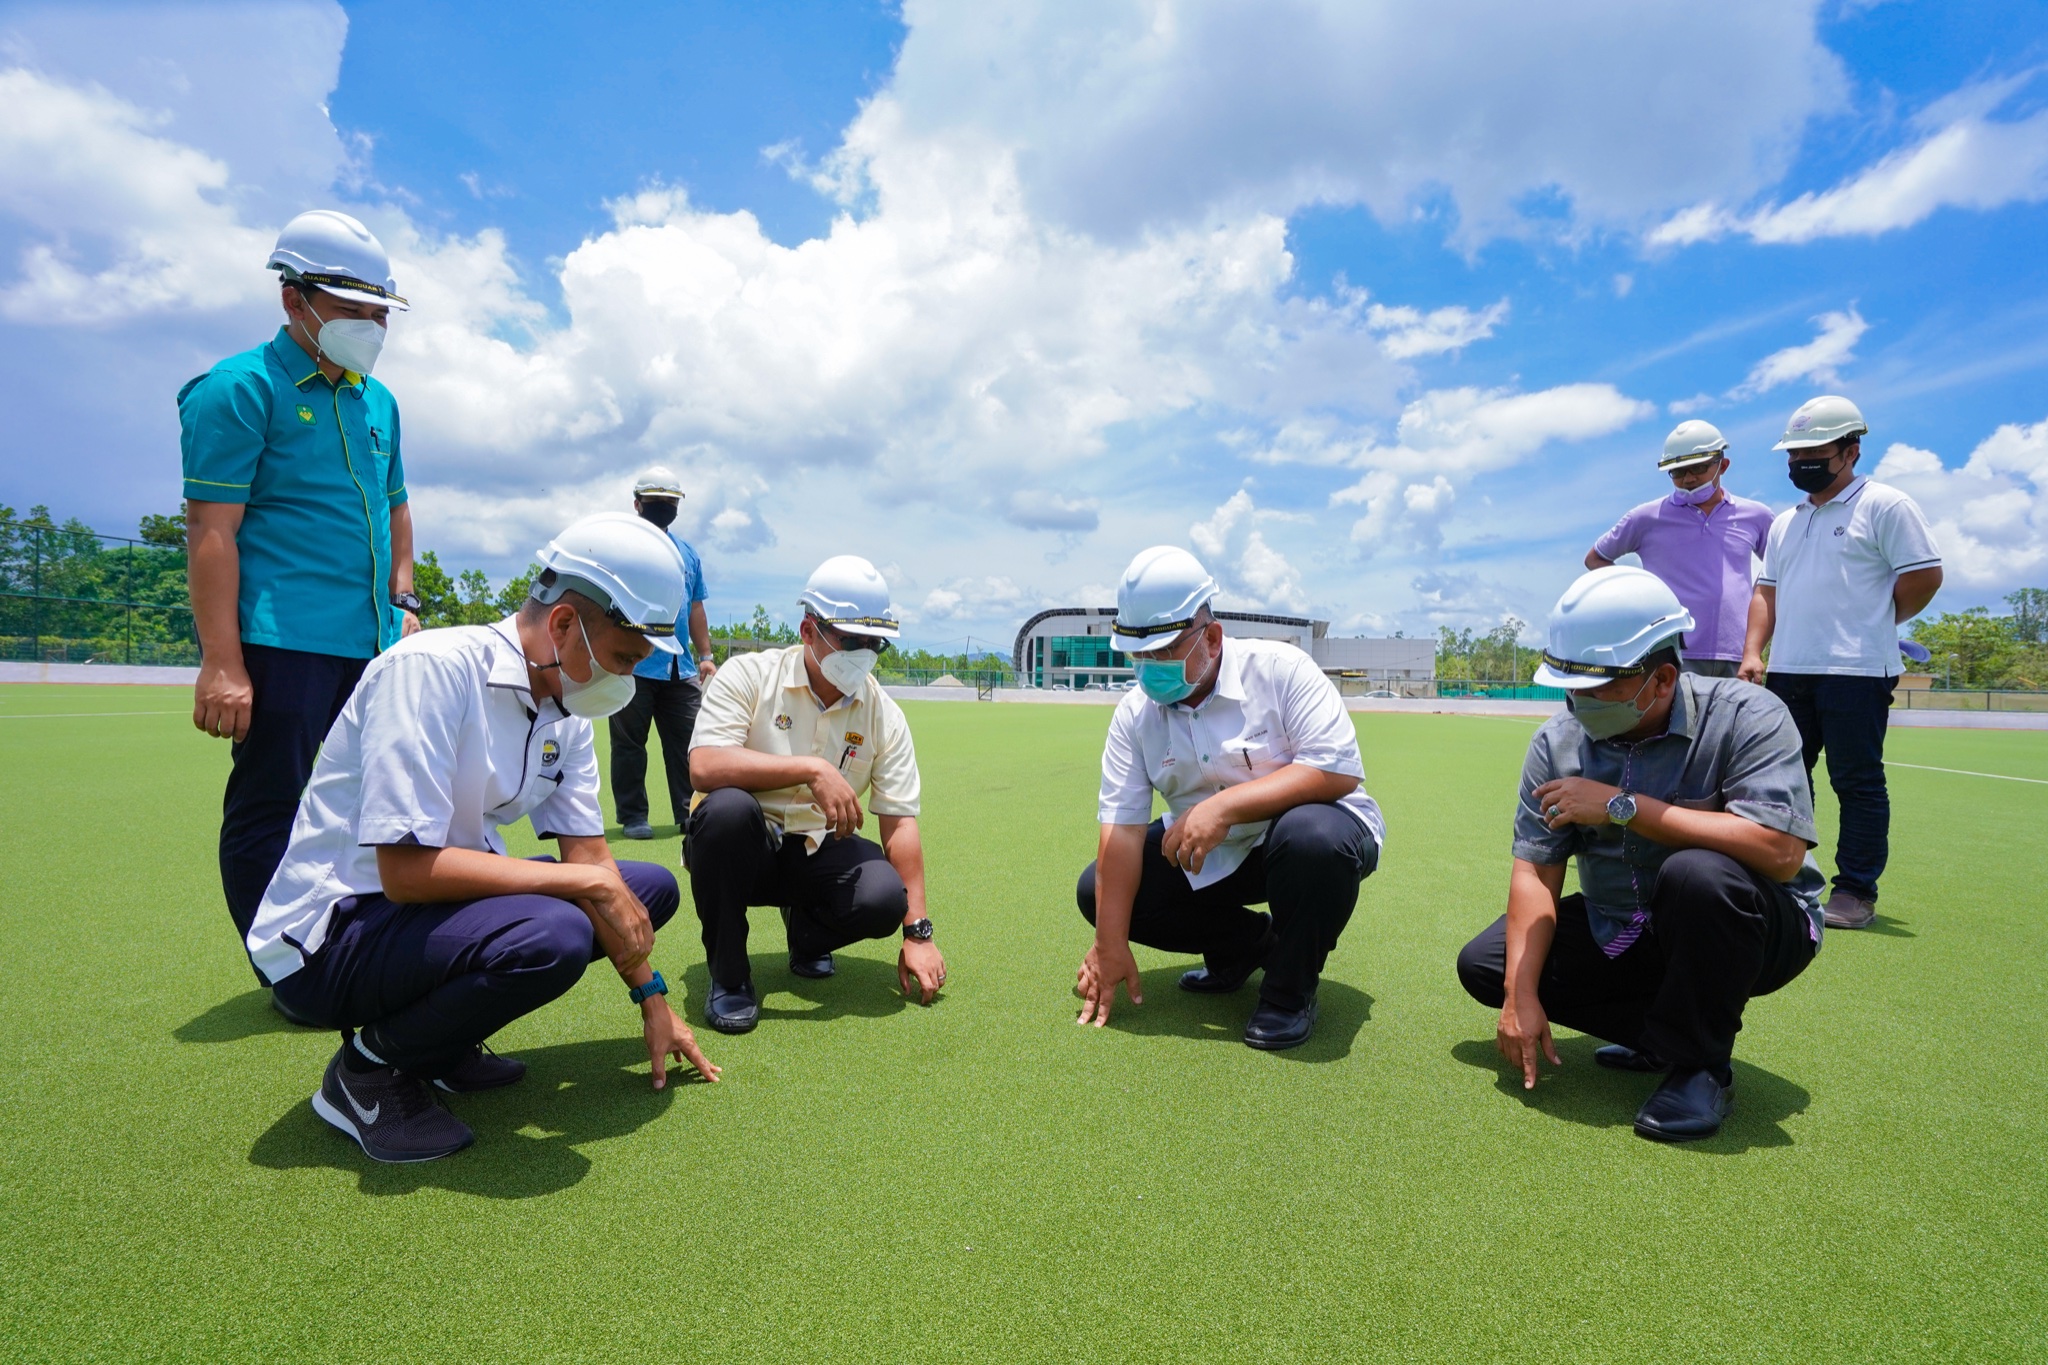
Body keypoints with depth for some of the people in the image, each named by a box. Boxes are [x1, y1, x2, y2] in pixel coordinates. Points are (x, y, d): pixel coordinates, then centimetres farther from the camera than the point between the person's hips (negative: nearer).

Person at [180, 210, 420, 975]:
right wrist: (222, 663, -17)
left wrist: (403, 600, 14)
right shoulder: (240, 389, -5)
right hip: (282, 643, -7)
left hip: (371, 644, 7)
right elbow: (210, 529, -11)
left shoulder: (377, 401, 17)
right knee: (269, 810, -1)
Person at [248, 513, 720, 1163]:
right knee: (553, 935, -34)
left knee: (651, 887, 3)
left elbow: (590, 857, 3)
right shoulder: (431, 669, -23)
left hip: (439, 910, 9)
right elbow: (408, 870, -28)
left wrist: (652, 999, 2)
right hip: (328, 933, -8)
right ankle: (370, 1065, -5)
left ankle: (443, 1043, 6)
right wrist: (590, 883, -24)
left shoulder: (564, 710, 1)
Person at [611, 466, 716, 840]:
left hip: (681, 669, 5)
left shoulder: (688, 552, 17)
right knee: (629, 742, 4)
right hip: (633, 666, -4)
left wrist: (705, 656, 15)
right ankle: (632, 816, 14)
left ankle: (689, 813, 15)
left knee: (686, 742, 6)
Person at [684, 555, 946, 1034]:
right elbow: (703, 768, -27)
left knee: (884, 898, -27)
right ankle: (728, 975, -12)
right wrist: (811, 768, -33)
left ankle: (806, 935, 12)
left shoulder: (884, 715, -4)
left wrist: (917, 932, -11)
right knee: (728, 807, -36)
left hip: (817, 852, 2)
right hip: (742, 848, -2)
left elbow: (900, 822, -6)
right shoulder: (748, 676, -12)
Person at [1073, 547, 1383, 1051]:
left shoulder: (1279, 668, -20)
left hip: (1315, 830, -4)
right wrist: (1109, 945, -18)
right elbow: (1121, 828, -14)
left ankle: (1290, 990, -11)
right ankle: (1248, 942, 10)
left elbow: (1340, 768, -29)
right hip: (1210, 858, 5)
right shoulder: (1134, 712, -8)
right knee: (1098, 891, -8)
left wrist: (1225, 806, -38)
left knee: (1312, 835, -39)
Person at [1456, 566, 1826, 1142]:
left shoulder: (1746, 716, -20)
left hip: (1757, 931, -4)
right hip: (1621, 934, 5)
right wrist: (1521, 996, -21)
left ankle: (1701, 1063, -13)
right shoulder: (1559, 740, -8)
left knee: (1697, 874, -38)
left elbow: (1780, 851, -35)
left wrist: (1622, 805, -33)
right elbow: (1535, 869, -12)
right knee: (1483, 963, -7)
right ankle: (1664, 1033, 4)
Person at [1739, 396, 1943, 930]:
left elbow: (1925, 576, -7)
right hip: (1788, 671, 7)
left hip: (1857, 671, -7)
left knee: (1858, 782, -1)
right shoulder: (1786, 522, 18)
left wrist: (1872, 625, 2)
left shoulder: (1885, 505, -3)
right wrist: (1753, 652, 4)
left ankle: (1856, 893, 7)